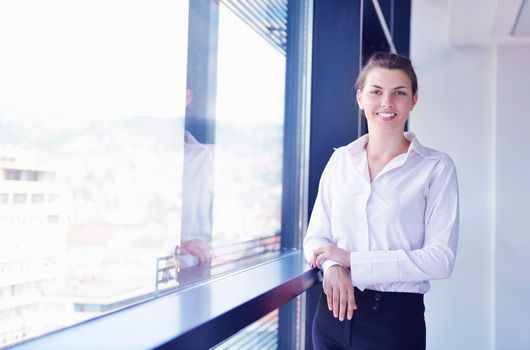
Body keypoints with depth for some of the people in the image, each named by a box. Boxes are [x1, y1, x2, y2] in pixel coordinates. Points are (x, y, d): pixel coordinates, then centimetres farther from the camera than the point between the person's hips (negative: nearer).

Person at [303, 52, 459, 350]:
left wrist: (352, 260, -17)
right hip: (333, 311, 3)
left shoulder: (437, 167, -6)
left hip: (396, 316, -3)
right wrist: (332, 267, -16)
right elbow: (316, 237, 6)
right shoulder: (340, 160, 5)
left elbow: (441, 258, -13)